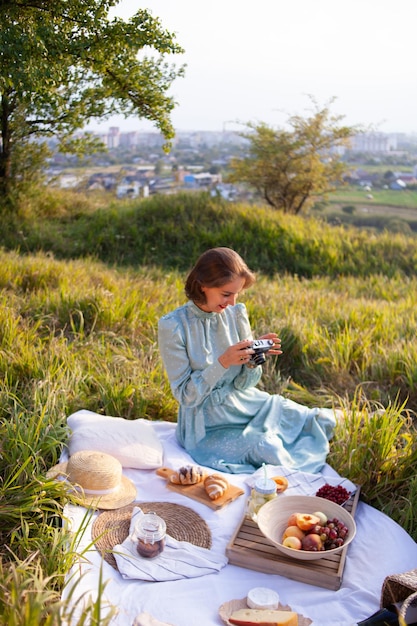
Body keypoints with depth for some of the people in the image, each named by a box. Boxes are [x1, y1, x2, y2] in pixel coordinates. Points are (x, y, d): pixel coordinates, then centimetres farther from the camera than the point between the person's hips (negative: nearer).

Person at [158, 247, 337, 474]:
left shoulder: (237, 313, -3)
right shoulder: (172, 326, -17)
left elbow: (244, 384, 2)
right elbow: (185, 395, -16)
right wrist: (223, 362, -27)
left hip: (247, 404, 5)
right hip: (209, 426, -5)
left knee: (324, 421, -5)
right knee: (267, 448, -29)